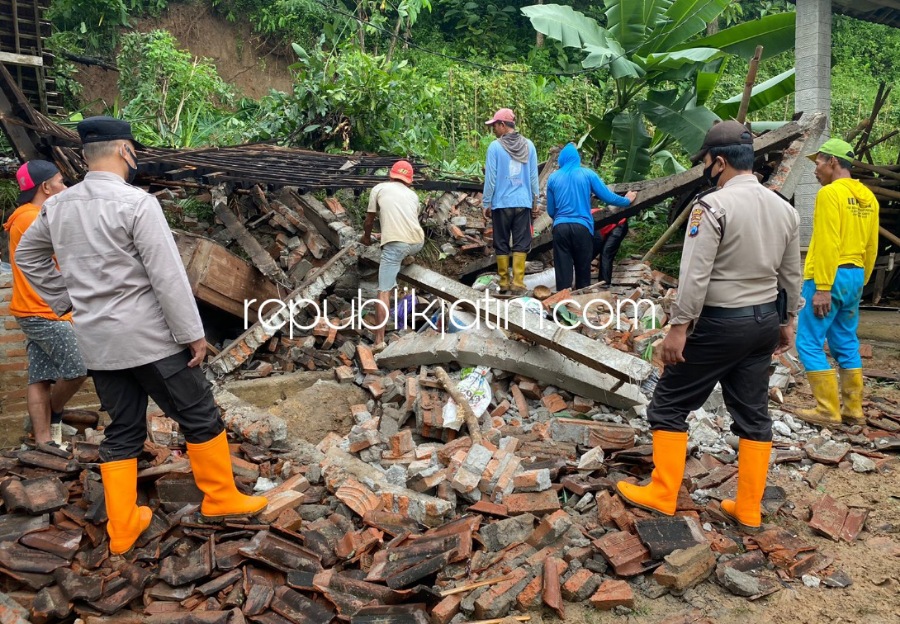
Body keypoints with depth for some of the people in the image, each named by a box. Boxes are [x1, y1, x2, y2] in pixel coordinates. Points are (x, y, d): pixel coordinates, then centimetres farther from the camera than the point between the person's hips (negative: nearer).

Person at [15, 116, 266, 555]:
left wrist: (66, 301, 20)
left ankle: (122, 527, 21)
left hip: (96, 339, 7)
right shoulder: (136, 203, -16)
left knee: (122, 430, 16)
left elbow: (27, 256, 20)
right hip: (148, 336, -7)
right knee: (199, 416, 9)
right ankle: (220, 498, 21)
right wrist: (192, 333, -11)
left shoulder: (58, 205, 6)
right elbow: (168, 276, -18)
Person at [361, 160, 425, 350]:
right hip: (417, 243, 4)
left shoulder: (379, 188, 16)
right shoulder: (413, 195, 26)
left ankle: (379, 340, -12)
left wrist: (366, 236, 41)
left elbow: (369, 220, 21)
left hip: (395, 243, -4)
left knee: (384, 292, -5)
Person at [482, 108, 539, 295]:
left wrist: (486, 204, 2)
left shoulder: (495, 146, -7)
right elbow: (534, 176, 8)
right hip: (523, 203, 2)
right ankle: (518, 283, -1)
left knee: (502, 244, 8)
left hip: (501, 203, -2)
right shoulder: (528, 145, 4)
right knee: (521, 244, 4)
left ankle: (504, 283, 12)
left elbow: (490, 178, -6)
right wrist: (535, 202, 16)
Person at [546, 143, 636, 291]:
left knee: (563, 272, 3)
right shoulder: (587, 174, 5)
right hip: (582, 227, -1)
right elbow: (607, 197, 7)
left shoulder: (553, 178, 9)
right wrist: (627, 200, 25)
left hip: (560, 228, 1)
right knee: (583, 270, 11)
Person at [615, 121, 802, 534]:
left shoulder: (713, 205, -16)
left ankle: (661, 496, 14)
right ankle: (748, 510, 22)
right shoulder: (785, 209, 7)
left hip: (718, 322, -7)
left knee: (669, 405, 6)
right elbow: (792, 276, 13)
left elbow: (695, 275, -21)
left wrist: (678, 328, -17)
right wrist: (788, 322, 23)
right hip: (764, 321, 8)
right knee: (753, 415, 13)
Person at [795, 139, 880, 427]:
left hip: (829, 277, -9)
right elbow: (871, 247, 15)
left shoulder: (830, 193, -12)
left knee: (809, 343, -3)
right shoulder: (868, 197, 14)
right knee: (846, 345, 14)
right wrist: (860, 282, 21)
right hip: (855, 276, 9)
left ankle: (828, 411, -2)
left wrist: (822, 288, -20)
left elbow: (827, 244, -19)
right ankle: (853, 410, 19)